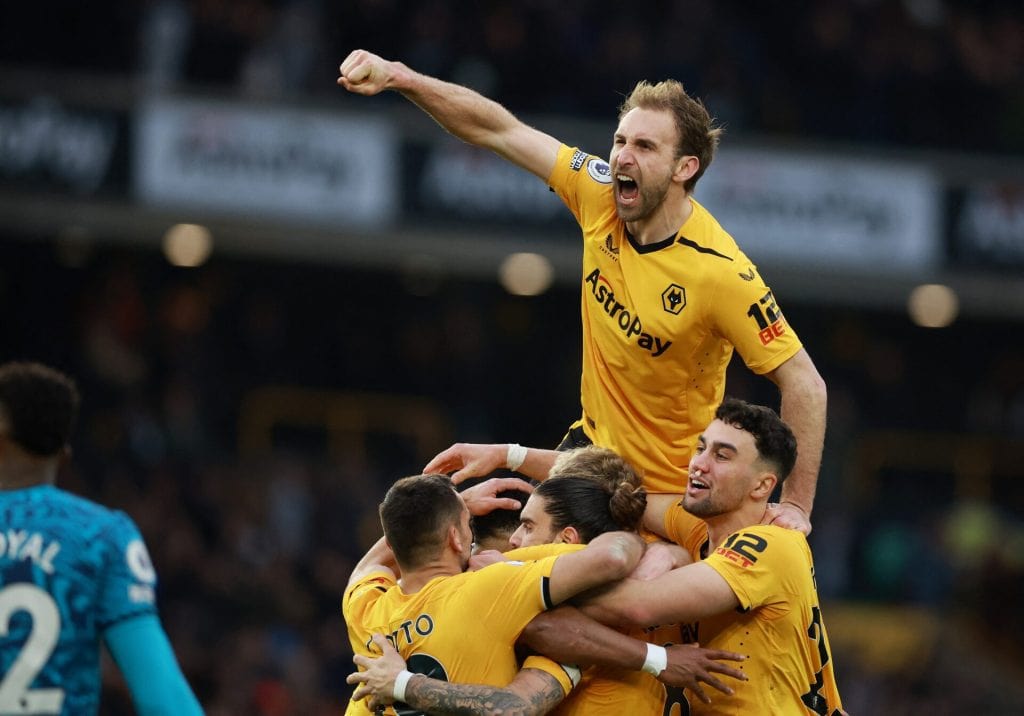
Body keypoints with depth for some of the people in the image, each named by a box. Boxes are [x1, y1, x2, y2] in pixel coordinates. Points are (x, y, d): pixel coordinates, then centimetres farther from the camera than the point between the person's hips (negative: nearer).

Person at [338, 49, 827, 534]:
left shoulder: (721, 272, -27)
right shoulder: (600, 195, -10)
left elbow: (804, 384, -21)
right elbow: (501, 131, -4)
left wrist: (795, 505, -23)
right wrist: (399, 77, -14)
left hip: (671, 491, -6)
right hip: (593, 445, 6)